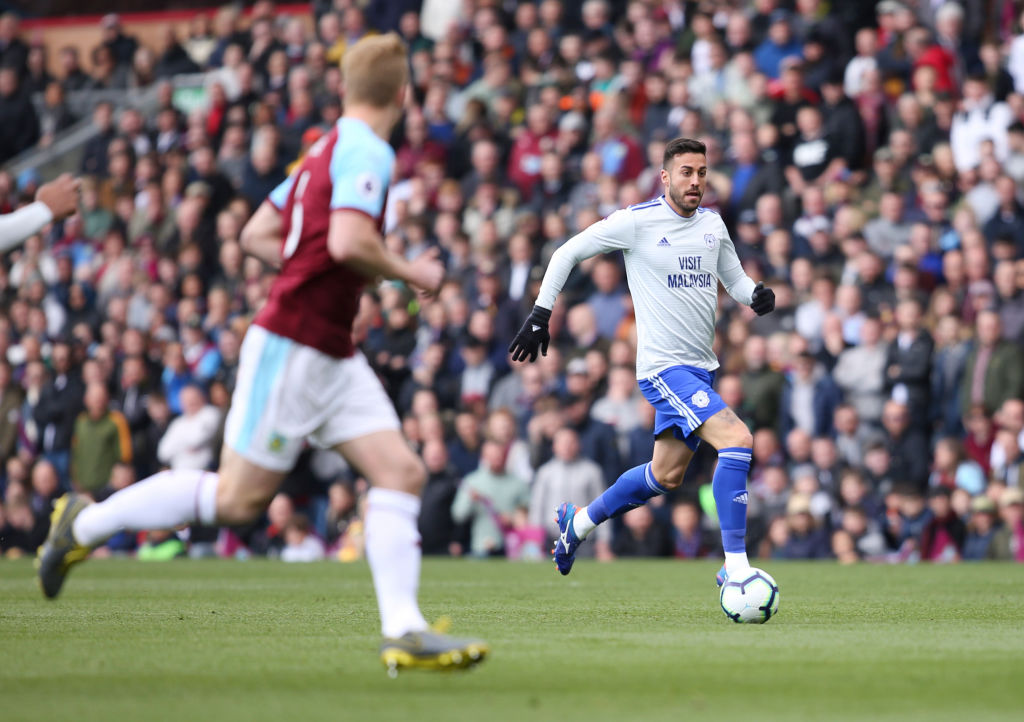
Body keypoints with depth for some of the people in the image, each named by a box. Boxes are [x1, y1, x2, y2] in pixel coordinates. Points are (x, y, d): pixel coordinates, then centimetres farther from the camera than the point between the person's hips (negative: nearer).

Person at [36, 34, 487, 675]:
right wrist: (408, 273, -12)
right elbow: (347, 242, -29)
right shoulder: (367, 152, -14)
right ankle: (87, 522, 13)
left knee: (403, 473, -2)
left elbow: (256, 233, 18)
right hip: (293, 348, -10)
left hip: (333, 353, 10)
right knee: (239, 498, -2)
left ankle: (403, 631, -7)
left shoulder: (328, 150, 14)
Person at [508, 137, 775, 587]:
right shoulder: (636, 221, -10)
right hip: (664, 366, -8)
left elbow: (735, 280, 20)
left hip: (701, 368, 8)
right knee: (738, 440, -23)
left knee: (667, 475, 16)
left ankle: (579, 521, 39)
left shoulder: (712, 224, 9)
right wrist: (540, 316, -4)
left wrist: (758, 296, -3)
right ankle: (735, 567, -21)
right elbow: (567, 254, 0)